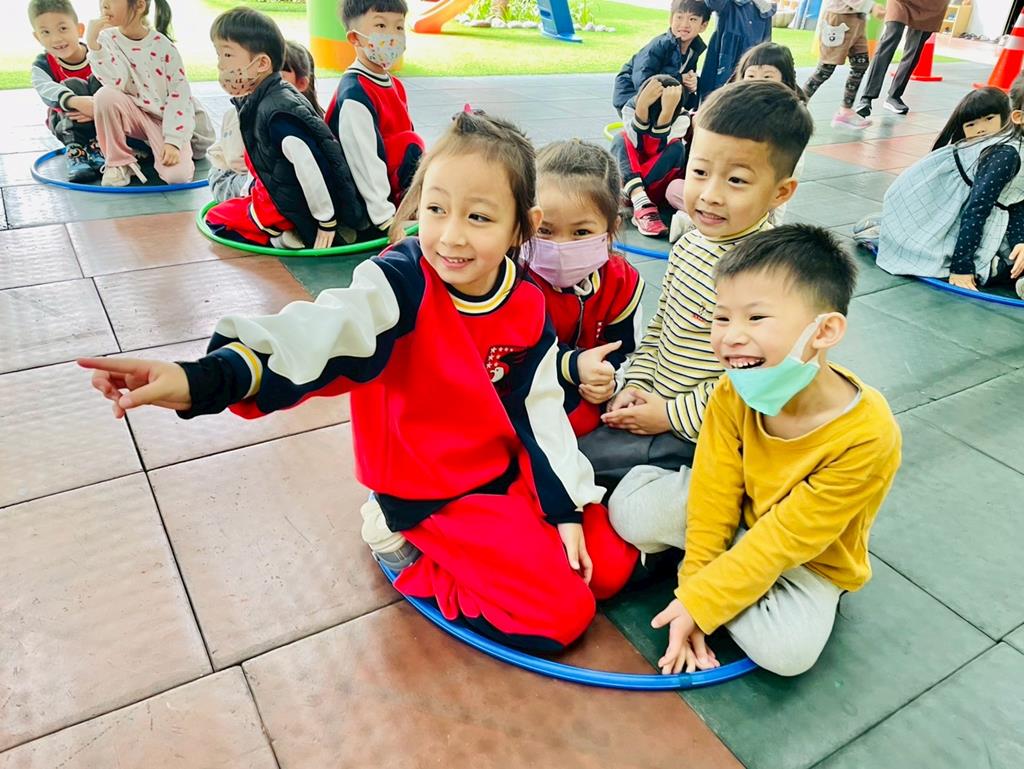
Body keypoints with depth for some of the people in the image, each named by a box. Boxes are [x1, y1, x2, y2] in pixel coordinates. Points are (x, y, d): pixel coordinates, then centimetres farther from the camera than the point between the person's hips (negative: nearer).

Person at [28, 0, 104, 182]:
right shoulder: (42, 65, -11)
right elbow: (46, 90, -31)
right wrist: (75, 102, -53)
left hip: (104, 122, 0)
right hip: (66, 125, 0)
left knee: (98, 80, -24)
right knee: (72, 85, -26)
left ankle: (98, 147, -22)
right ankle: (76, 150, -27)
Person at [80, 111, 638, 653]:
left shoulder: (528, 309, -7)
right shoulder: (400, 284, -23)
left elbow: (540, 411, 0)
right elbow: (321, 332, -41)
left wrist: (566, 506, -3)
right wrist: (204, 379, -58)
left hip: (506, 471, 6)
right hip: (429, 491, -6)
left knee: (611, 566, 7)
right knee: (561, 613, -9)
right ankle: (409, 549, 6)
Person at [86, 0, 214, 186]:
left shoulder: (162, 45, -9)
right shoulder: (106, 38, -4)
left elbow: (179, 93, -11)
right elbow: (118, 84, -19)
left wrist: (173, 141, -20)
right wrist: (92, 43, -29)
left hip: (165, 119, -2)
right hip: (134, 114, 2)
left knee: (177, 175, -26)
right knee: (105, 95, -31)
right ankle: (119, 162, -11)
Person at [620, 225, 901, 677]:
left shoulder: (867, 436, -32)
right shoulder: (732, 395, -22)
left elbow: (785, 540, -28)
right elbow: (714, 495, -13)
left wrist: (699, 602, -24)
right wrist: (694, 585, -13)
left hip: (811, 560, -2)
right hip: (738, 519, 3)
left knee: (788, 651, -27)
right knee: (633, 504, -17)